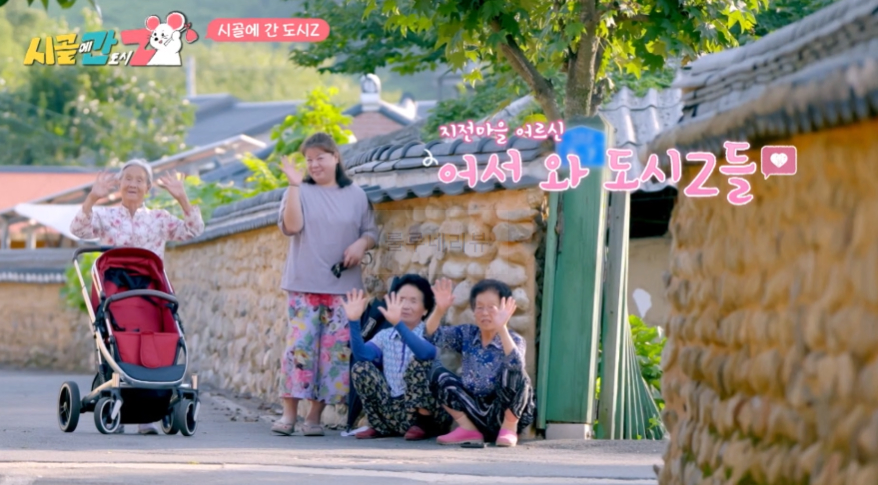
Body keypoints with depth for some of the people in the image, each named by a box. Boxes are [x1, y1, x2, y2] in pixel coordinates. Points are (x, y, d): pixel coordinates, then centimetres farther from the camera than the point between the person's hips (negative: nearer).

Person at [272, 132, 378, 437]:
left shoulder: (356, 195, 11)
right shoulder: (299, 192, 7)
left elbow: (370, 232, 15)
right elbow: (291, 227, -8)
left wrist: (362, 244, -8)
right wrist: (294, 185, -13)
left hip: (343, 285, 2)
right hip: (304, 284, -2)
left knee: (337, 348, -4)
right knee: (300, 343, -10)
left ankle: (315, 415, 0)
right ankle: (289, 414, -5)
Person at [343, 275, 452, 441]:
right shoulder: (385, 336, 8)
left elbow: (426, 352, -32)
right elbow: (362, 354, -12)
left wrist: (398, 323, -46)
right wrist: (354, 321, -25)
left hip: (426, 409, -4)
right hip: (394, 411, 4)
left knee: (419, 362, -27)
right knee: (361, 368, -10)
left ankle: (424, 424, -13)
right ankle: (381, 426, 2)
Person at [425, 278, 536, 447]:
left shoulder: (514, 341, -10)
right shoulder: (466, 334, 5)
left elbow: (516, 364, -34)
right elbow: (433, 336, -7)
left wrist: (502, 328, -46)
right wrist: (440, 310, -25)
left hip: (505, 412, -4)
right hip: (476, 412, 4)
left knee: (514, 373, -31)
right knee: (438, 373, -8)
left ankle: (509, 429, -11)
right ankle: (468, 429, -7)